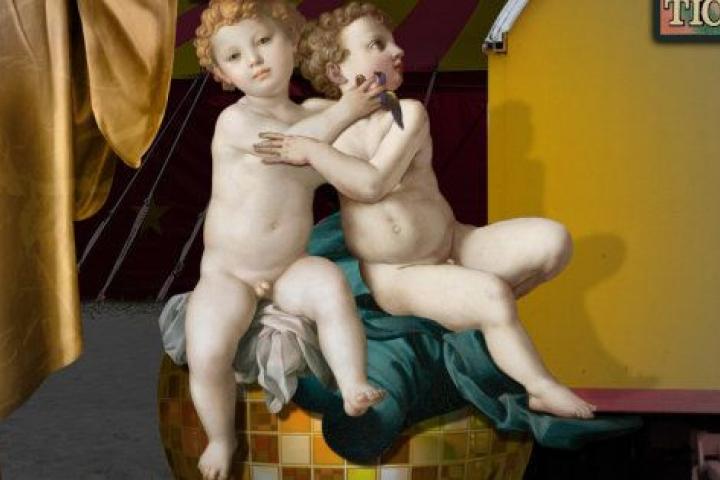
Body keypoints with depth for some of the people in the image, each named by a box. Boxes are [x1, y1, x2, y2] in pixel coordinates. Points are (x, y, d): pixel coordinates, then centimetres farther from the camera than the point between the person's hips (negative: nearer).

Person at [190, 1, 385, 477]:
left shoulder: (313, 113, 5)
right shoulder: (235, 120, -14)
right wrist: (344, 111, -18)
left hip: (290, 269, 3)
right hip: (228, 273, -3)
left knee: (332, 286, -31)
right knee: (206, 355, -21)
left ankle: (354, 390, -25)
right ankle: (221, 437, 7)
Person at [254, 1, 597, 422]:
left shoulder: (409, 114, -8)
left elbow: (374, 182, -23)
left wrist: (313, 151, -27)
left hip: (454, 245, 3)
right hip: (398, 276, -2)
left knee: (554, 240, -15)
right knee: (491, 295, -29)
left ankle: (473, 309, 2)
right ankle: (543, 390, -10)